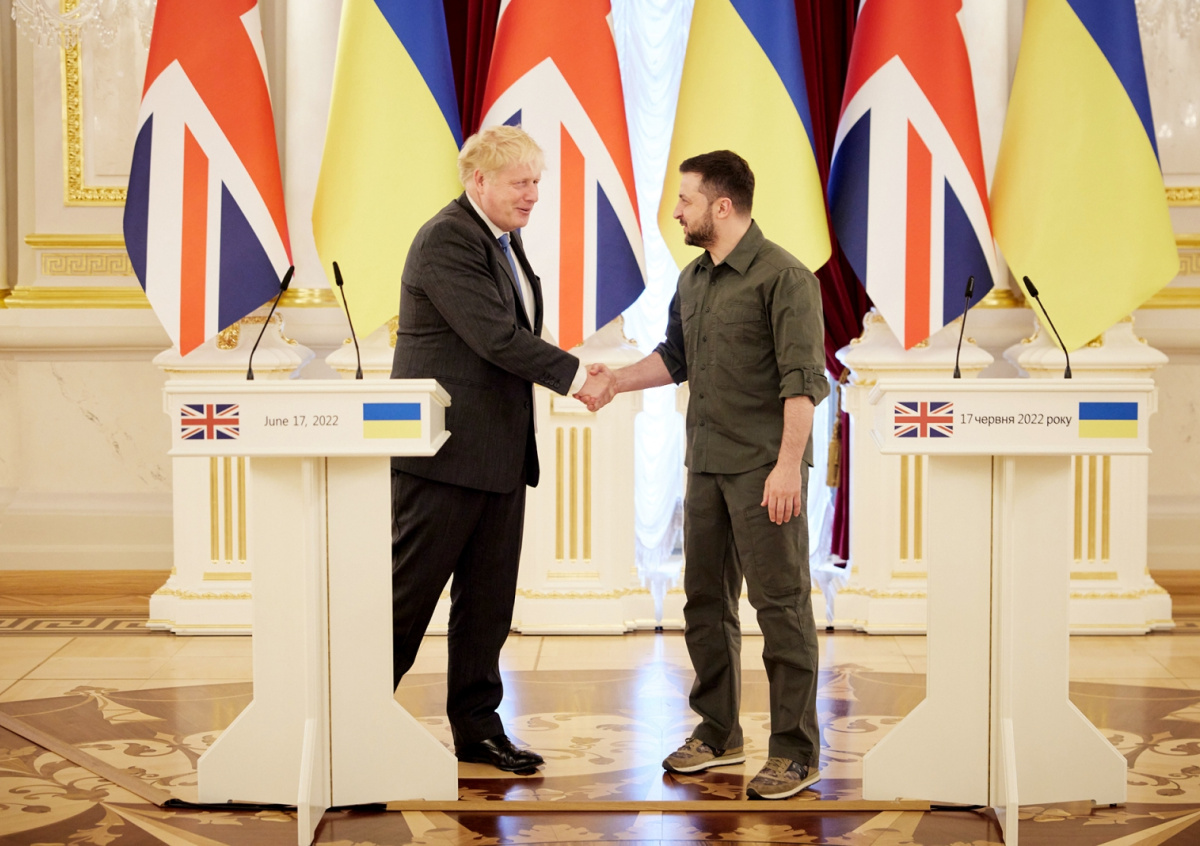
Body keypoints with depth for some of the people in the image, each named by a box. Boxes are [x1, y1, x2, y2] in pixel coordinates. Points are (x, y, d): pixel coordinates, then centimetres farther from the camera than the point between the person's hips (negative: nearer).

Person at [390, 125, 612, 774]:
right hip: (445, 450, -9)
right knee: (407, 593, -1)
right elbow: (496, 335, -22)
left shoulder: (504, 239, 16)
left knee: (489, 598, 10)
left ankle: (477, 727, 17)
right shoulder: (446, 240, -15)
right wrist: (576, 375, -18)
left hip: (499, 452, 9)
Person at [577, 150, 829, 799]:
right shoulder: (693, 279, 14)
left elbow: (802, 376, -16)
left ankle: (796, 750, 2)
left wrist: (788, 464, -22)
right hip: (706, 464, 8)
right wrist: (615, 381, 12)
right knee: (706, 599, 13)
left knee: (780, 602, -4)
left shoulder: (784, 277, -11)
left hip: (764, 469, -8)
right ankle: (717, 732, 25)